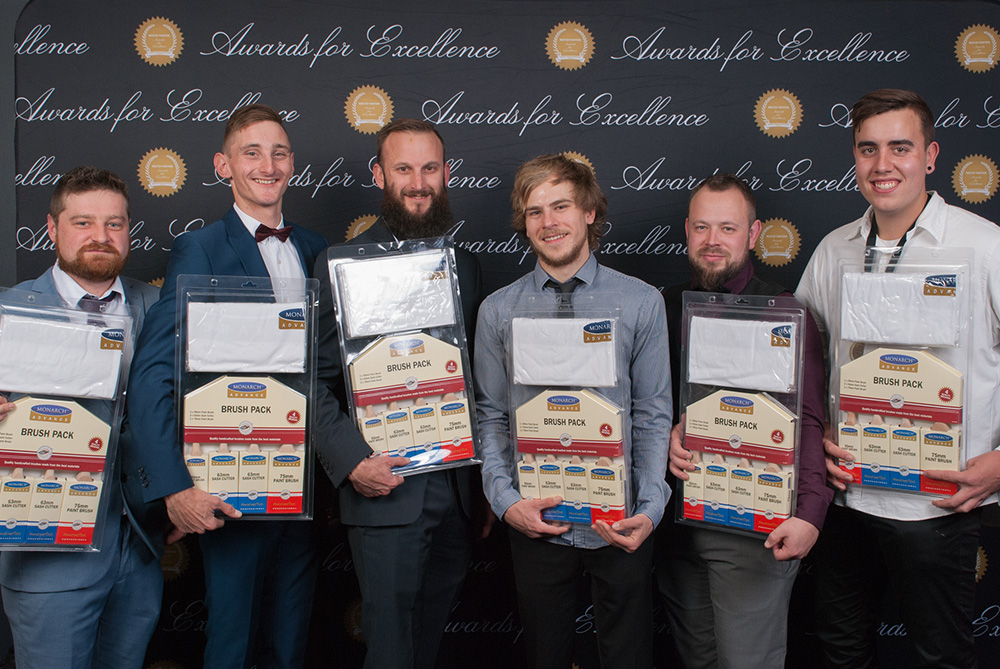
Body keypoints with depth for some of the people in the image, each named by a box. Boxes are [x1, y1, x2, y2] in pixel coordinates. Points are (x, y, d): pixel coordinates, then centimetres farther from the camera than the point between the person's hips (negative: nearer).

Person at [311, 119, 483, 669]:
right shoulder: (341, 266, -5)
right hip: (384, 490, -4)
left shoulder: (466, 267, 10)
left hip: (457, 492, 5)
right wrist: (351, 460, -18)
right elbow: (316, 381, -7)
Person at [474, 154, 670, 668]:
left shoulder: (641, 303, -2)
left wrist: (650, 509, -10)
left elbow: (653, 415, -1)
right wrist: (505, 499, -8)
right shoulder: (498, 310, 2)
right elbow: (491, 417, 4)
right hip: (536, 521, 1)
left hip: (621, 522, -1)